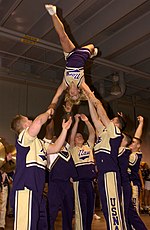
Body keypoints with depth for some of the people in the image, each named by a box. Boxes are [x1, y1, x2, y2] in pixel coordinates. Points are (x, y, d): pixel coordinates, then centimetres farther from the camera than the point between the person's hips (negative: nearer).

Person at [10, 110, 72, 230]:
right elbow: (38, 121, -22)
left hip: (37, 191, 10)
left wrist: (64, 130, 18)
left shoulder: (38, 142, 23)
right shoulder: (23, 137, -5)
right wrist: (47, 113, -1)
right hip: (25, 190, -10)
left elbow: (55, 148, 22)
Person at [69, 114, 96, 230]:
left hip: (90, 180, 5)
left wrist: (86, 121, -5)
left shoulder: (88, 146, 16)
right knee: (81, 208, -3)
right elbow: (71, 135, -9)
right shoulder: (73, 149, 6)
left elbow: (92, 133, 5)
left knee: (90, 207, 11)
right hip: (79, 181, -4)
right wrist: (77, 121, -13)